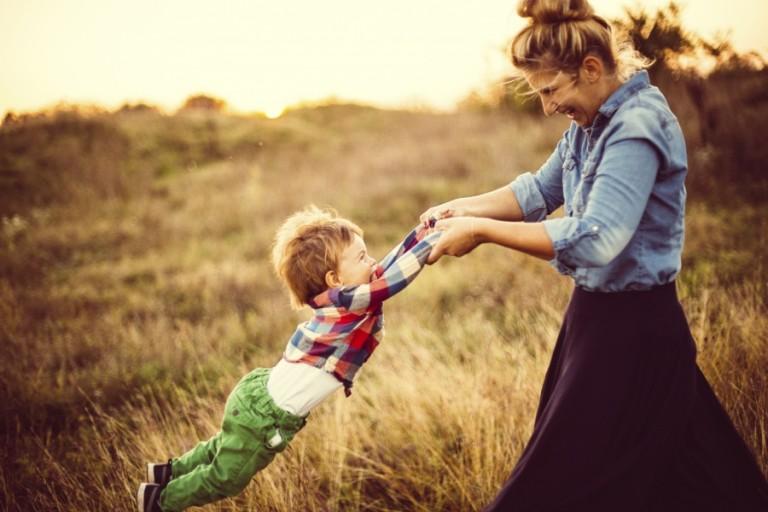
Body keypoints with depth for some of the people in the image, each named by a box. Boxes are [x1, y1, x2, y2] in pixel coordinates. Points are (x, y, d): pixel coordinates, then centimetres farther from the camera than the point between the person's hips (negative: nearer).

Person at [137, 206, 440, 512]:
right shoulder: (348, 302, -26)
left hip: (263, 394, 9)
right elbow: (394, 275, -35)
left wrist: (428, 229, -5)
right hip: (267, 415, -9)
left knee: (226, 451, 33)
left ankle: (169, 472, 52)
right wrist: (436, 236, -29)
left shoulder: (341, 301, -2)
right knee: (226, 478, 13)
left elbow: (390, 265, 1)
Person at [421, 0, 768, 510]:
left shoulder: (639, 126, -22)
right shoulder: (592, 124, 6)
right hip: (602, 314, 9)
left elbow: (594, 240, -31)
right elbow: (540, 190, 17)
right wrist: (463, 208, 1)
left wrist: (482, 230, -26)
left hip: (632, 330, -9)